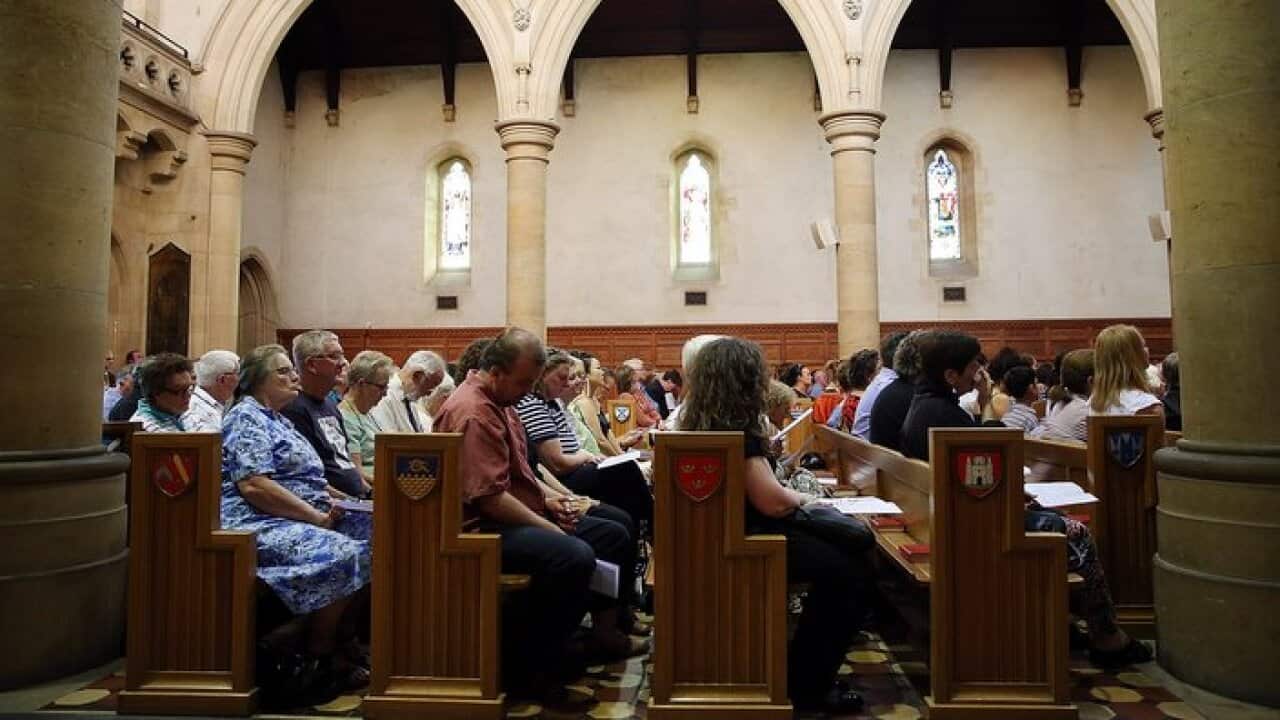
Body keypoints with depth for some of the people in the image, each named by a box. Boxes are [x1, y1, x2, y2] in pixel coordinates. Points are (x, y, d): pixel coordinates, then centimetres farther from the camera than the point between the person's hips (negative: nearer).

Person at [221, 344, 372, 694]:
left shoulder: (279, 419, 22)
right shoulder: (246, 417, -7)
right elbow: (253, 486, -21)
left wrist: (327, 504, 6)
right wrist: (316, 516, -18)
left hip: (302, 518, 10)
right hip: (260, 524, -10)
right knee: (340, 555, -30)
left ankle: (343, 642, -2)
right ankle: (320, 656, -11)